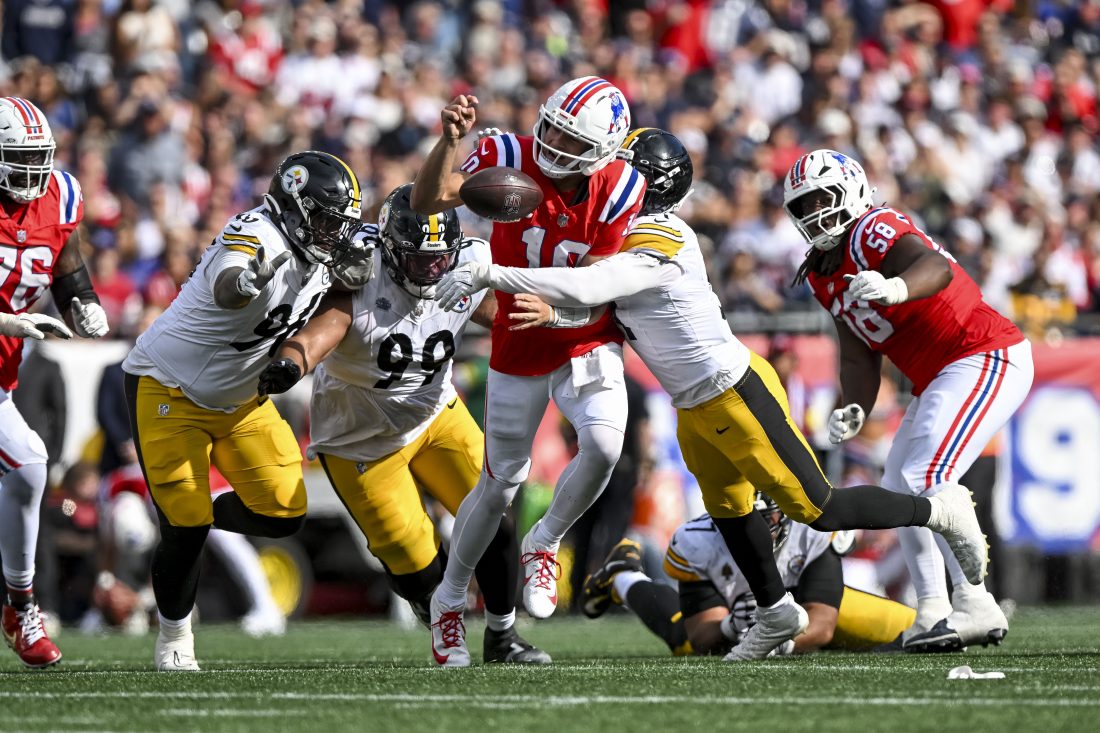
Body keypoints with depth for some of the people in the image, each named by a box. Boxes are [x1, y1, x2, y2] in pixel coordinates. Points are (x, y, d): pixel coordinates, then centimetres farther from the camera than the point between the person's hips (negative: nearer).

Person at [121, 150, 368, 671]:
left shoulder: (317, 258, -3)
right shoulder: (259, 236, -30)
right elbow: (224, 292, -49)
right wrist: (246, 281, -73)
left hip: (239, 401, 8)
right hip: (169, 388, -8)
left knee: (283, 514, -3)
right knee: (185, 528, -9)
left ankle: (206, 514, 26)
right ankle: (173, 635, 15)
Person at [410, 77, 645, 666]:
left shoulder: (618, 190, -15)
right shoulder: (512, 158, -18)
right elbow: (428, 201, -28)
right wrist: (450, 140, -44)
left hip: (587, 345, 0)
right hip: (519, 351, 0)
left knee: (603, 445, -26)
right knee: (500, 486, 7)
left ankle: (544, 545, 3)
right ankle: (449, 599, 31)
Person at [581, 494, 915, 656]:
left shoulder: (815, 530, -41)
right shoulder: (697, 544, -40)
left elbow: (822, 623, -44)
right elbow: (703, 636, -37)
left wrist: (781, 641, -66)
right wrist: (730, 628, -62)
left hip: (810, 598, 1)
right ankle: (624, 578, 52)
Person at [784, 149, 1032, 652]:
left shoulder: (874, 231, -17)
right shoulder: (823, 275, 13)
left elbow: (937, 267, -38)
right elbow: (859, 357, 15)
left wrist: (896, 289, -59)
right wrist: (855, 410, -4)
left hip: (986, 359, -11)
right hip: (938, 378, 11)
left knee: (927, 480, -22)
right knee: (899, 489, 14)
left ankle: (976, 606, -21)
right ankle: (933, 612, 16)